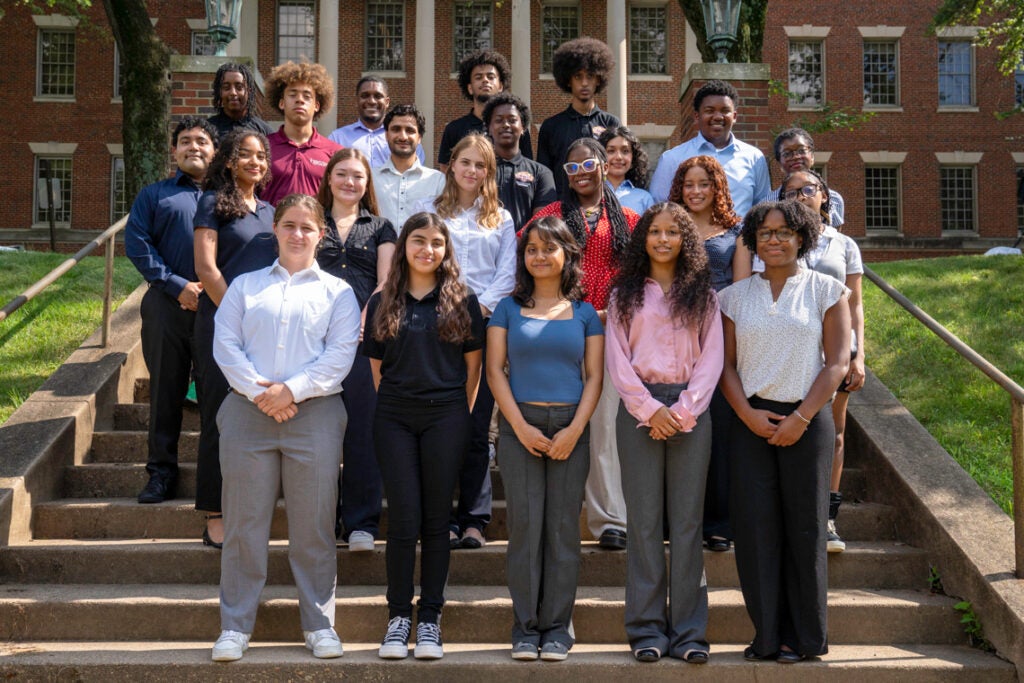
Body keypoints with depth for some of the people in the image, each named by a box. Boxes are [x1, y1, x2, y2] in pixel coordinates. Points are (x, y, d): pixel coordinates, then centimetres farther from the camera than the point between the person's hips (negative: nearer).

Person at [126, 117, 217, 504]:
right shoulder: (154, 195, 16)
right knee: (166, 388, 3)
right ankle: (161, 472, 10)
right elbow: (137, 244, 3)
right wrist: (177, 285, -9)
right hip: (167, 305, 1)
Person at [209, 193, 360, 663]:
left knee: (314, 524, 2)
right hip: (249, 412, 1)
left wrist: (292, 389, -12)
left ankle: (319, 624, 13)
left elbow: (340, 355, -1)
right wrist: (260, 393, -10)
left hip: (314, 414, -1)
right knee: (244, 522, 2)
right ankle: (235, 626, 11)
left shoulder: (336, 292, 11)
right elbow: (225, 345, 4)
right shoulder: (245, 286, 15)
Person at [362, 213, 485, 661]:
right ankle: (398, 616, 9)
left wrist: (460, 417, 3)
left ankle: (430, 619, 10)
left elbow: (473, 365, 6)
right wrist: (392, 403, 2)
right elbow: (376, 366, 10)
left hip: (446, 418, 0)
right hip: (394, 420, 1)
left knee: (436, 520, 3)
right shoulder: (383, 303, 9)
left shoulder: (461, 301, 5)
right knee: (403, 520, -2)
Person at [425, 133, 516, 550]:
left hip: (485, 323, 1)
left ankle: (475, 518, 3)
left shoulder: (501, 219, 17)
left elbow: (507, 274, 8)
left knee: (478, 426, -2)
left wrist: (481, 306, -7)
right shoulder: (430, 212, 14)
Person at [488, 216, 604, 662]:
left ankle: (557, 627, 9)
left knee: (564, 527, 2)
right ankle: (525, 627, 6)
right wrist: (521, 427, -9)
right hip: (520, 425, -1)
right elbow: (495, 370, 2)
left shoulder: (584, 313, 10)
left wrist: (575, 429, -8)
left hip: (570, 427, 1)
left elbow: (594, 376, 5)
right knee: (524, 524, -1)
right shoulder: (509, 308, 8)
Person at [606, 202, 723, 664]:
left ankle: (688, 631, 3)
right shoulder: (625, 295, 9)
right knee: (644, 518, -1)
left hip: (690, 409, 0)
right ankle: (647, 629, 4)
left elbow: (711, 358, 4)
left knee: (687, 520, 0)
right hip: (639, 408, 0)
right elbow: (617, 360, 2)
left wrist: (684, 409, -9)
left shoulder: (702, 295, 11)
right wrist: (649, 409, -10)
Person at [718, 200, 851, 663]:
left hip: (806, 420, -2)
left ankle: (804, 636, 12)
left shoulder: (826, 291, 4)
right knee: (755, 524, -1)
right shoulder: (736, 296, 10)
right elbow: (727, 364, 8)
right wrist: (748, 414, -8)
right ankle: (767, 634, 10)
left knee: (804, 525, 0)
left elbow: (837, 363, -1)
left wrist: (801, 417, -10)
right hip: (752, 421, 2)